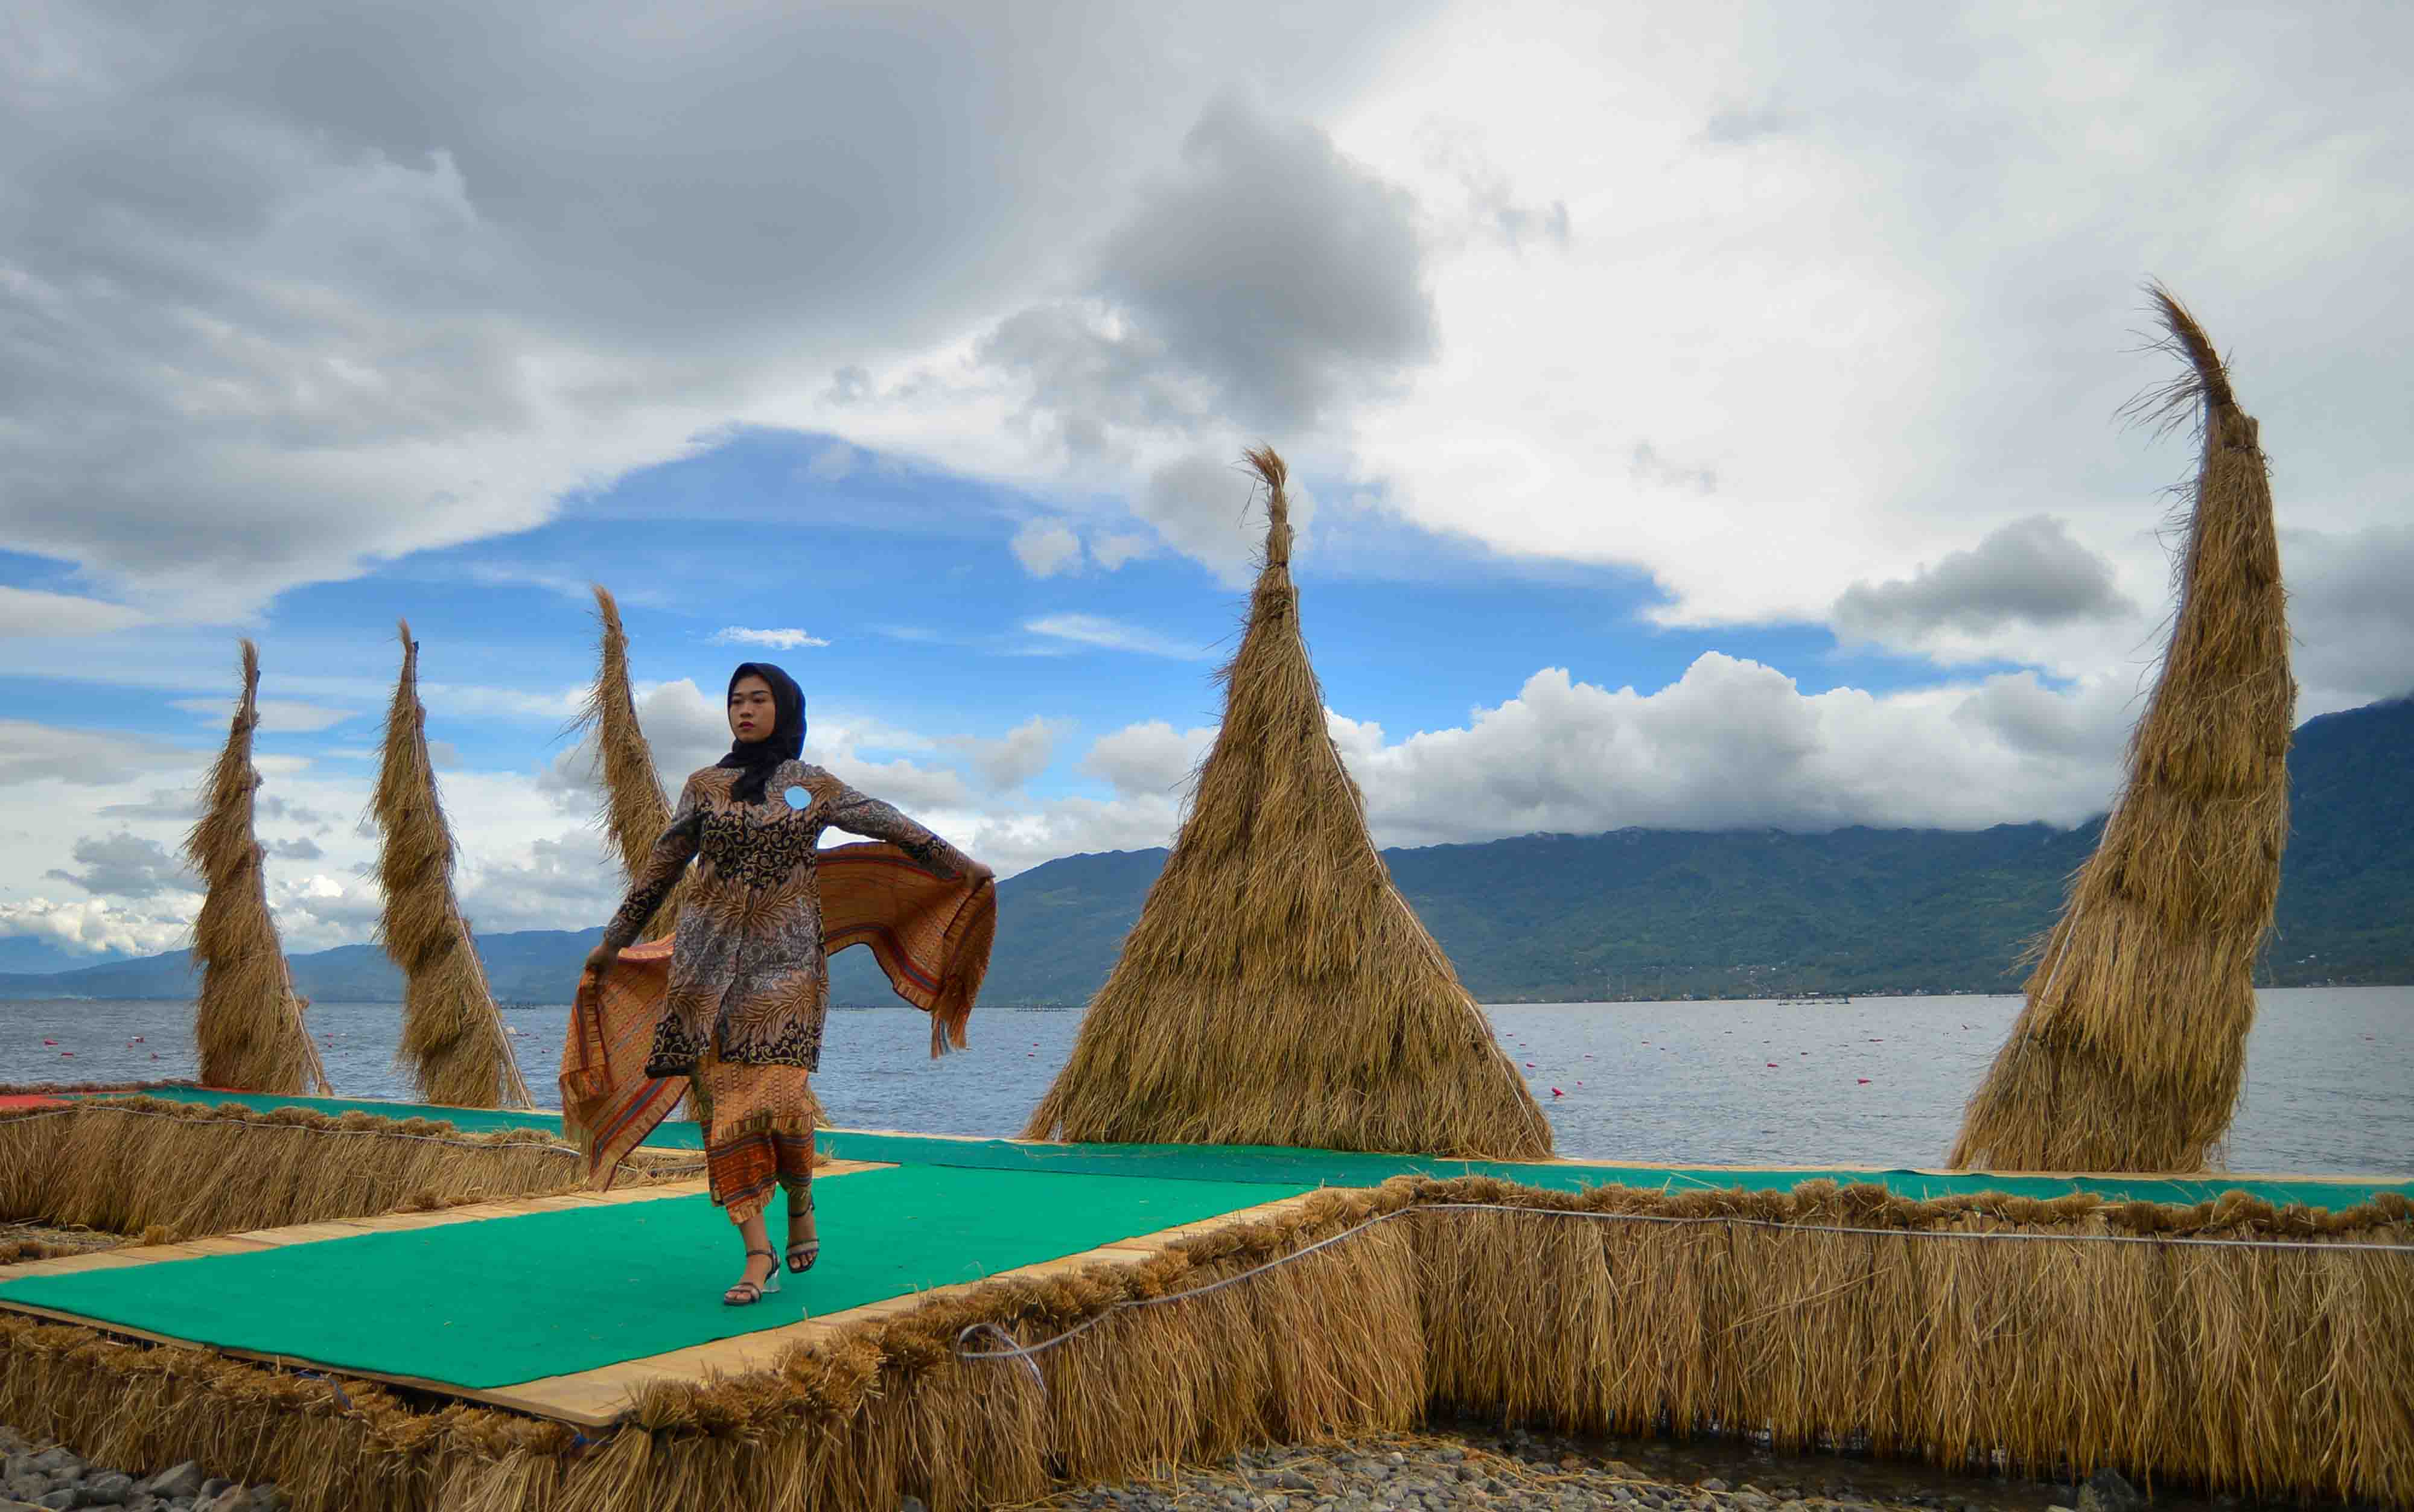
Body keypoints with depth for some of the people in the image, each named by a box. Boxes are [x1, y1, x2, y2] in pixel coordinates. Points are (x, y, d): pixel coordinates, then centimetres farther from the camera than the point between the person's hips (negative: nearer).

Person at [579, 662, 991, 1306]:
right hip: (710, 957, 2)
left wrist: (965, 866, 11)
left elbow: (896, 828, 10)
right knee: (725, 1098, -4)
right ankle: (758, 1253, 1)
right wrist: (613, 942, 21)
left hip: (785, 956, -2)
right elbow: (659, 869, 17)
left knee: (779, 1094, -12)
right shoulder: (704, 787, 11)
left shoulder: (816, 788, 8)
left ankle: (800, 1203, 18)